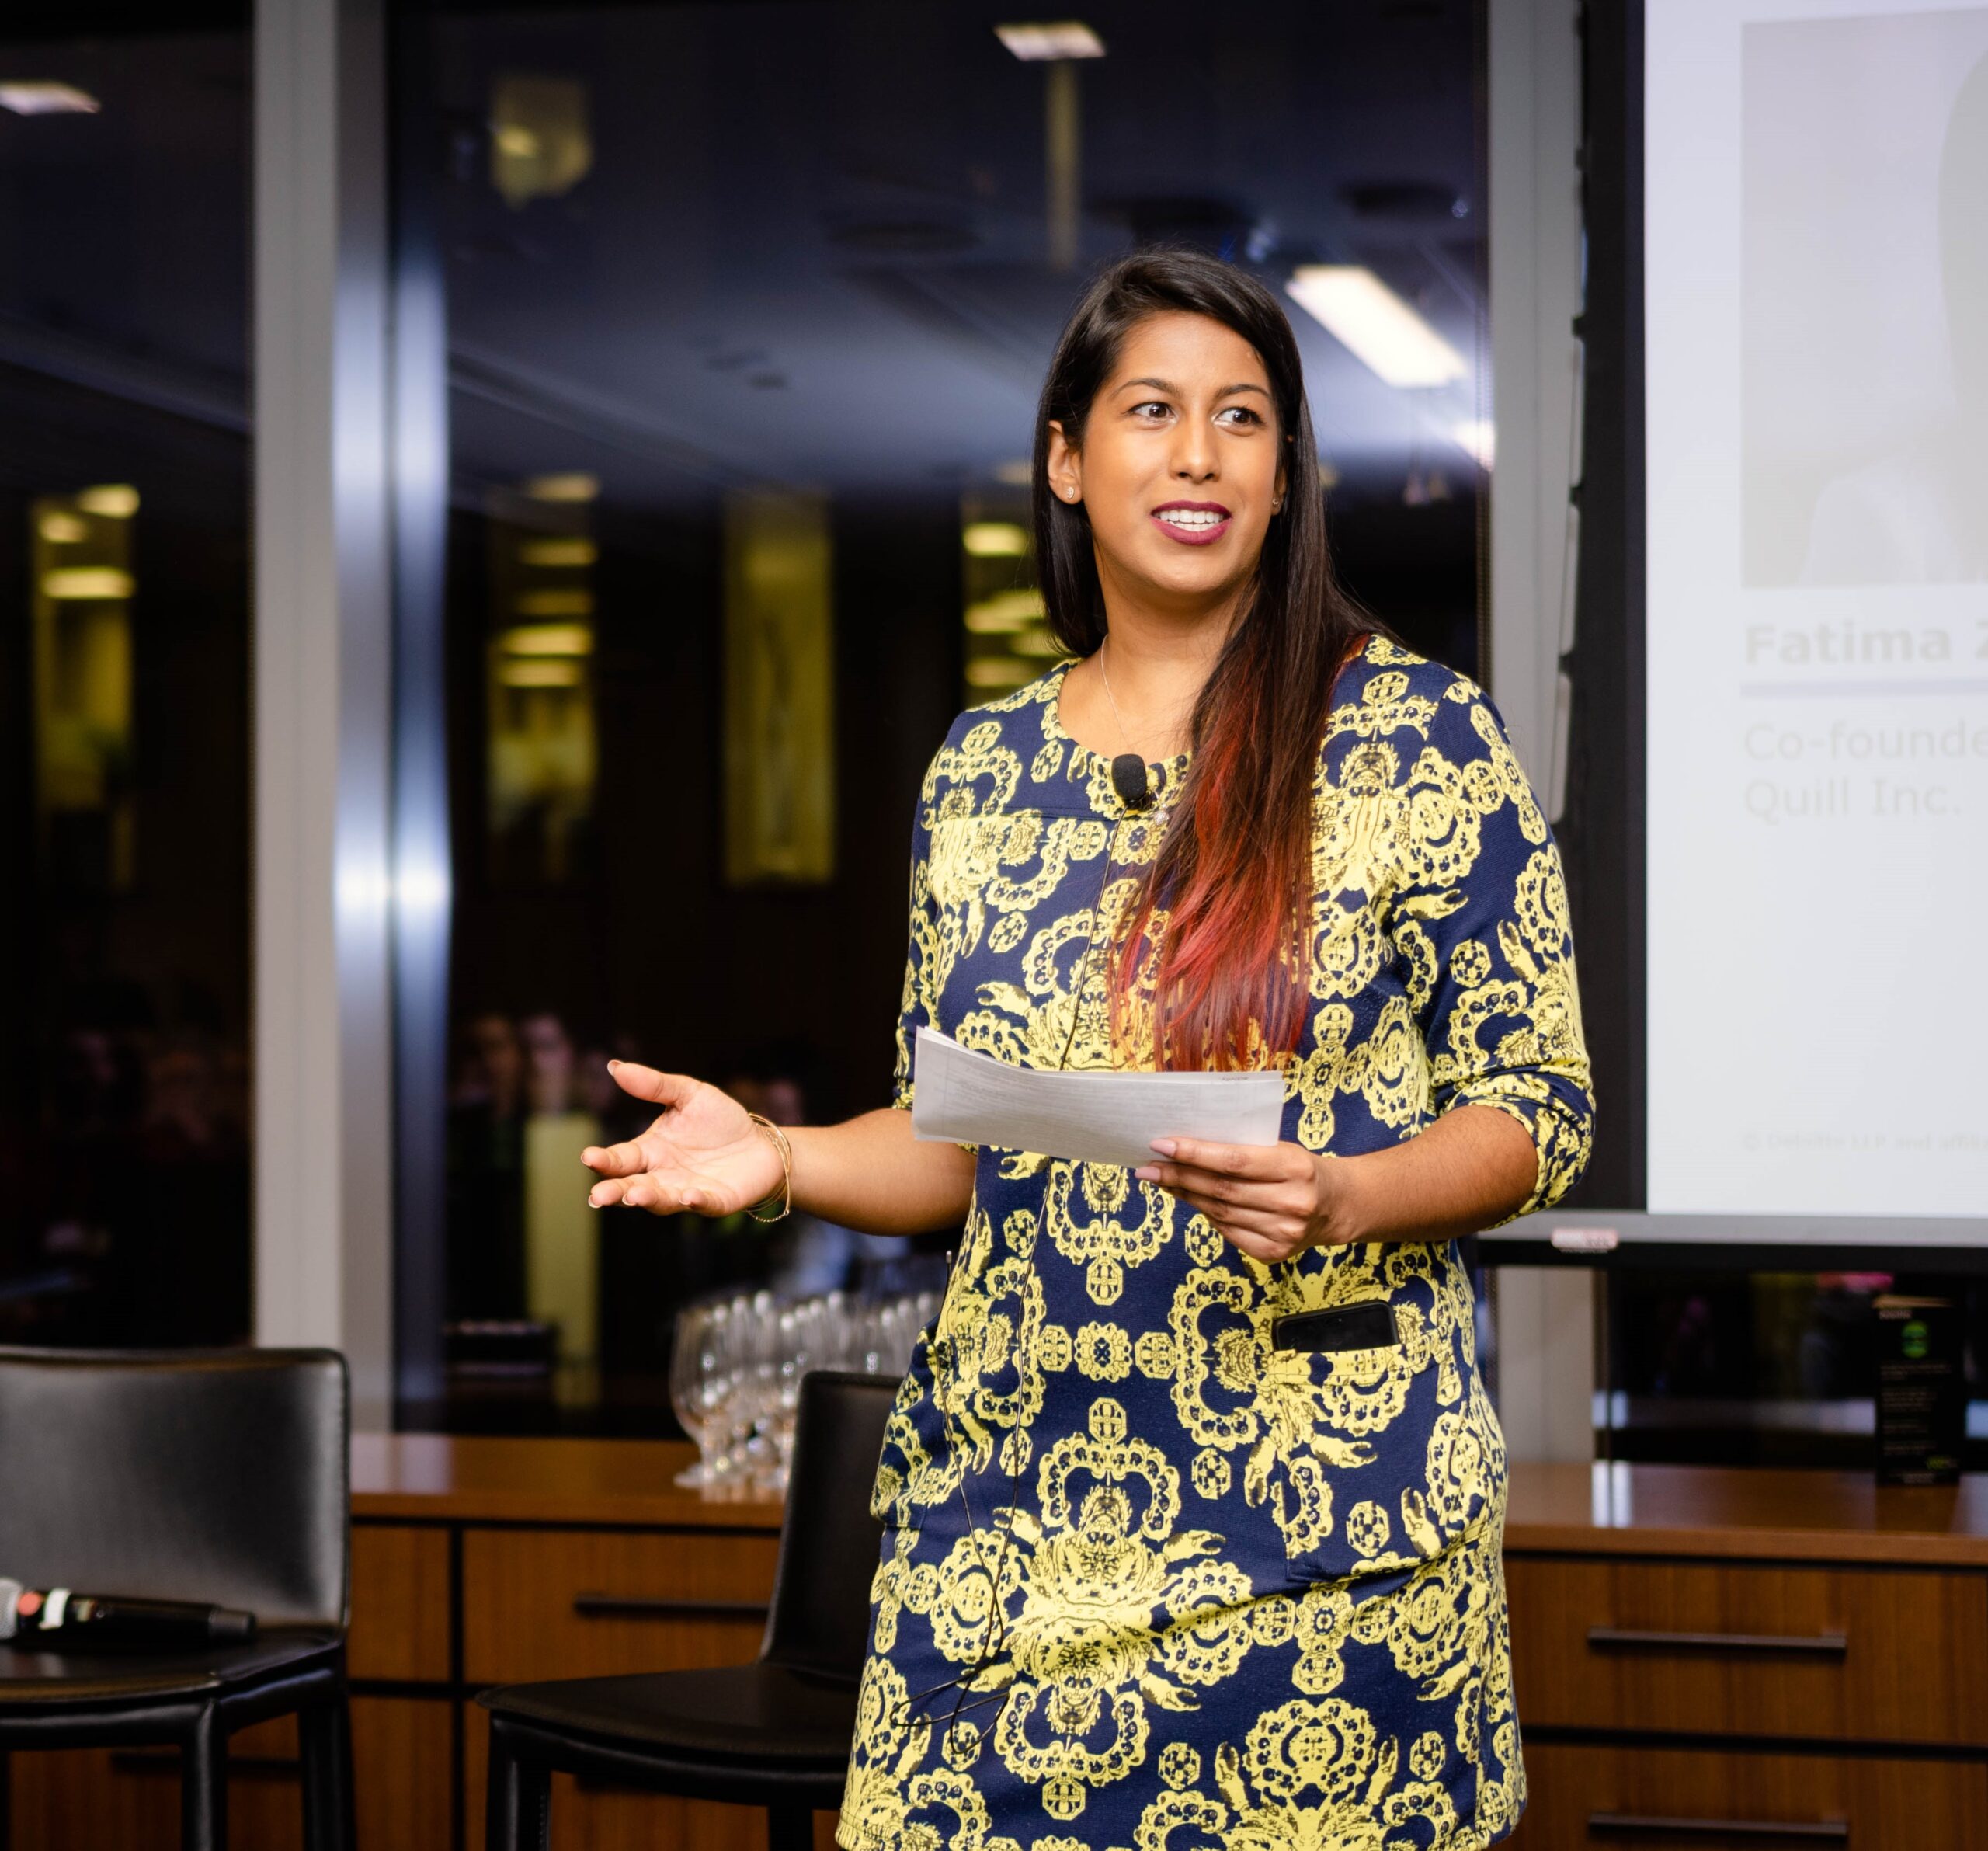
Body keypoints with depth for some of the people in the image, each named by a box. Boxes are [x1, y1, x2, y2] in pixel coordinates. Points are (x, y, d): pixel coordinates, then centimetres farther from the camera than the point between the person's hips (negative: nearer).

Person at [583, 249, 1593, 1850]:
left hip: (1323, 1498, -3)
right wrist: (778, 1160, -4)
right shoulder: (981, 770, 10)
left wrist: (1337, 1197, -20)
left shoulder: (1423, 740, -3)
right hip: (1012, 1507, 4)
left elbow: (1541, 1109, -2)